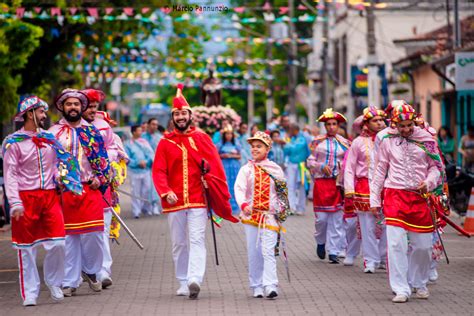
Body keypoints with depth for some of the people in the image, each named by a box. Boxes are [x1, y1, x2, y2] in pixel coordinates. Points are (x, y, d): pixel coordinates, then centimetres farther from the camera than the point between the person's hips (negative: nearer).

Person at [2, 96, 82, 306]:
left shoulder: (50, 137, 11)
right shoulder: (14, 142, -3)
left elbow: (61, 163, 17)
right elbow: (10, 175, -7)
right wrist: (15, 203, -15)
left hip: (50, 196, 4)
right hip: (26, 198, -4)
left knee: (58, 243, -3)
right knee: (27, 248, 2)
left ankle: (53, 283, 18)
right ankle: (30, 293, 10)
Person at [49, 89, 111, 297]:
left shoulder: (92, 131, 12)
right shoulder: (53, 132, 7)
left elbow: (102, 159, 12)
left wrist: (100, 179, -2)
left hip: (90, 189, 1)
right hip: (64, 191, -1)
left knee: (93, 233, -7)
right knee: (68, 237, 1)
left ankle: (91, 271, 16)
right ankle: (70, 282, 7)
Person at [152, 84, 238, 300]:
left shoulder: (202, 138, 5)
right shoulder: (165, 142, 6)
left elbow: (215, 168, 3)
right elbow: (158, 171, 1)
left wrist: (219, 195, -6)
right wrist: (166, 192, -15)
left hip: (198, 199, -2)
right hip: (174, 201, 2)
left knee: (197, 240, -13)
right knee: (178, 244, 8)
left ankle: (195, 280, -24)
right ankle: (184, 284, 16)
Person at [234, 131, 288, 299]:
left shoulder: (275, 169, 7)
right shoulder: (246, 169, 5)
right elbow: (239, 188, -7)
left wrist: (282, 210, 6)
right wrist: (243, 205, -24)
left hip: (270, 215, -1)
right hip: (251, 215, 1)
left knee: (268, 251, -12)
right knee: (254, 252, 5)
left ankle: (270, 286, -18)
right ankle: (257, 287, 12)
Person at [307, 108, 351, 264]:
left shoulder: (344, 143, 9)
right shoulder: (318, 142, 5)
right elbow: (310, 161, 6)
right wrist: (321, 166, -10)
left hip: (338, 183, 1)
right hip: (321, 182, -1)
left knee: (337, 219, -2)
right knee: (321, 217, -3)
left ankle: (333, 252, 2)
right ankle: (321, 242, 26)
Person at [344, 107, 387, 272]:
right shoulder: (359, 142, 4)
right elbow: (349, 168, 5)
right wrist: (349, 188, -4)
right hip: (364, 187, -2)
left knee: (386, 225, 1)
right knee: (368, 226, -2)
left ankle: (384, 259, 15)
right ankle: (370, 261, 6)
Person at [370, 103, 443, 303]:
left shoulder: (426, 140, 5)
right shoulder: (388, 141, 5)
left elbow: (435, 166, 10)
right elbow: (380, 170, 11)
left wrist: (428, 182, -11)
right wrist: (374, 199, 9)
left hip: (419, 197, 1)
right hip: (395, 195, -1)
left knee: (423, 245, 5)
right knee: (396, 243, -11)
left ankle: (419, 283, 27)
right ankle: (401, 290, -8)